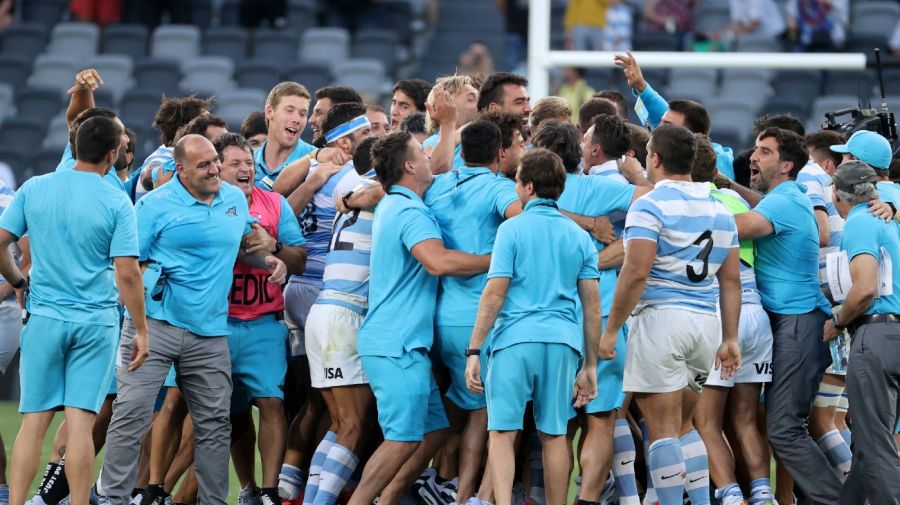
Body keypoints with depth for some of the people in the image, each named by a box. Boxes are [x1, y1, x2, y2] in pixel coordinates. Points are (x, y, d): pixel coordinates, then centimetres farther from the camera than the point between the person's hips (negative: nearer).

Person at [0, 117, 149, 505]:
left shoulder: (34, 189, 0)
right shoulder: (116, 203, -7)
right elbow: (127, 273, -10)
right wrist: (141, 331, -3)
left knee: (33, 422, 6)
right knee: (80, 424, -2)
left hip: (44, 317, 2)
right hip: (96, 323, -2)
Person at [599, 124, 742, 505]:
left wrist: (611, 329, -11)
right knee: (683, 425, 17)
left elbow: (636, 273, -16)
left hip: (661, 316, -7)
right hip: (706, 321, 7)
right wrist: (730, 338, 18)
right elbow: (731, 280, 14)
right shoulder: (718, 209, 14)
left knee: (663, 428, -4)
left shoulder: (650, 206, -8)